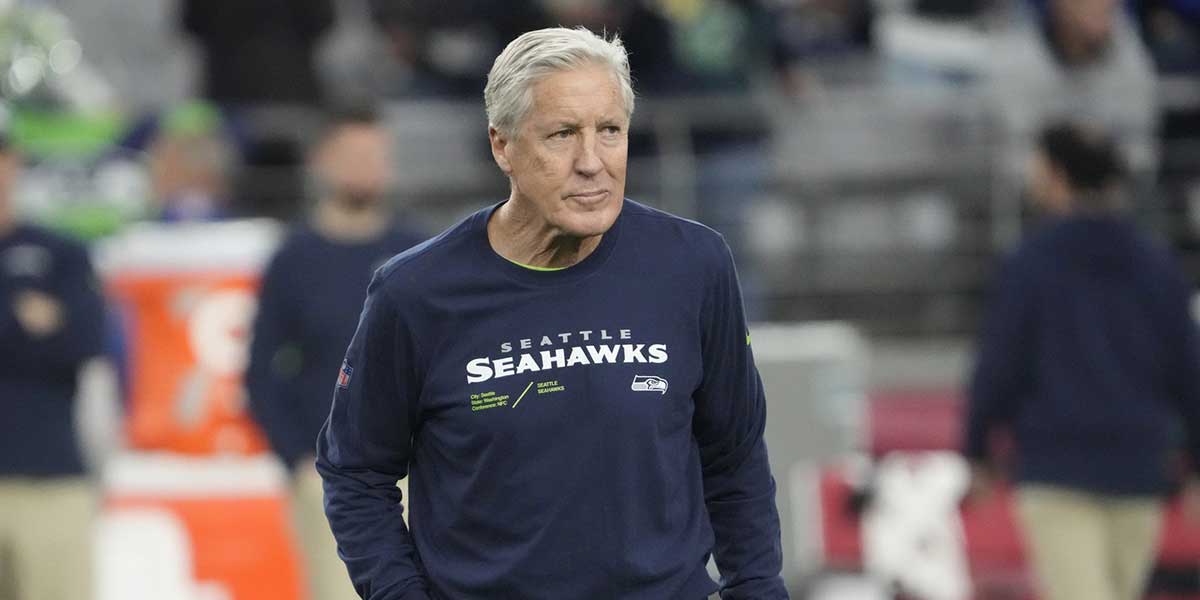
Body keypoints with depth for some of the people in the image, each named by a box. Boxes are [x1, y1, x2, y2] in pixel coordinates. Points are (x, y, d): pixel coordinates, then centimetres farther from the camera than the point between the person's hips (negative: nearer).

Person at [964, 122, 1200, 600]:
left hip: (1056, 470, -4)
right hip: (1138, 473, 4)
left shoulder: (1031, 264, -6)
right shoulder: (1157, 266, 5)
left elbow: (999, 368, -6)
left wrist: (977, 453, 7)